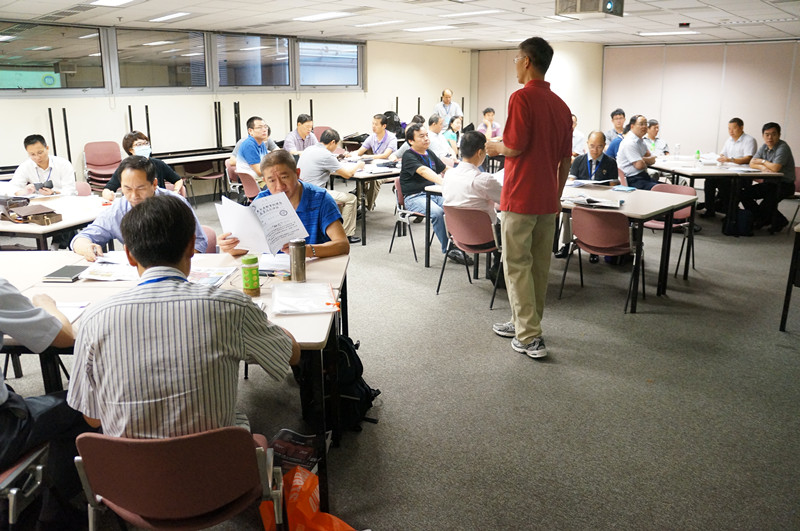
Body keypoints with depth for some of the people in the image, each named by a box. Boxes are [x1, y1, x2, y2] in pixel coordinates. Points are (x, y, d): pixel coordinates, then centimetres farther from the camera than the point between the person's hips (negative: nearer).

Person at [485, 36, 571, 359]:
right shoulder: (560, 105, 13)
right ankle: (525, 323, 27)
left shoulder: (522, 97, -12)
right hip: (548, 200, 8)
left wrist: (496, 147, 2)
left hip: (521, 197, -8)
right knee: (540, 265, 13)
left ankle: (529, 337, -1)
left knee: (517, 265, -1)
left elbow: (515, 146, -20)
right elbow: (566, 159, 14)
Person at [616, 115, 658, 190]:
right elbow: (639, 165, -21)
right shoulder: (630, 142, -14)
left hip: (643, 177, 10)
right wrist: (647, 162, 3)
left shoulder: (640, 141, 18)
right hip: (633, 180, -10)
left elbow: (653, 160, 14)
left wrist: (643, 159, -9)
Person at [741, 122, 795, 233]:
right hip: (769, 183, 8)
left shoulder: (783, 148, -17)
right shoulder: (764, 147, 8)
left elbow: (775, 168, -28)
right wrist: (762, 167, -17)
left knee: (768, 201, -29)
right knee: (744, 194, -3)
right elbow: (752, 163, 6)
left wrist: (762, 161, -9)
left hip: (784, 185, -8)